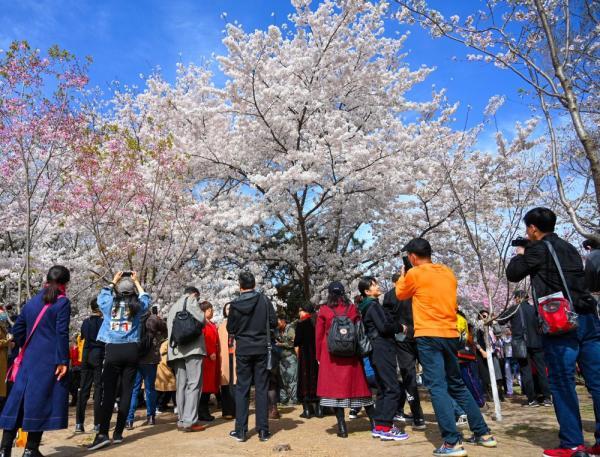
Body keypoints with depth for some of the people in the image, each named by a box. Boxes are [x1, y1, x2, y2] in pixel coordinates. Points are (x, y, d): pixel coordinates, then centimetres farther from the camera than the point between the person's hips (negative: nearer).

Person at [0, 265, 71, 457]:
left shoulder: (32, 301, 11)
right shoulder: (63, 302, -9)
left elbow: (17, 330, 12)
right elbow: (62, 333, -15)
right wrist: (62, 360, -13)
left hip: (29, 359, 6)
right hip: (51, 360, -6)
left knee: (19, 397, 10)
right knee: (41, 400, 1)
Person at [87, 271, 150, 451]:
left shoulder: (110, 303, 4)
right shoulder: (136, 306, 4)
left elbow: (102, 295, 27)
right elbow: (145, 298, 27)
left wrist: (113, 281, 34)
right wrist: (136, 282, 32)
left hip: (113, 350, 0)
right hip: (131, 350, 0)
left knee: (108, 392, -1)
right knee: (126, 392, 5)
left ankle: (103, 434, -10)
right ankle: (118, 433, 11)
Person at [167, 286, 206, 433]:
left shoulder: (173, 307, 25)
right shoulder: (191, 300, 3)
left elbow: (169, 328, 22)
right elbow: (201, 319, -7)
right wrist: (195, 325, 12)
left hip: (176, 349, 7)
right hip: (192, 347, -7)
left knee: (181, 385, 8)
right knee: (194, 384, -8)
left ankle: (181, 420, 8)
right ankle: (189, 421, -12)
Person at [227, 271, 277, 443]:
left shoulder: (235, 304, -7)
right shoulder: (264, 300, -7)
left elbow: (230, 329, 0)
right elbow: (274, 323, -3)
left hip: (243, 350, 0)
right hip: (261, 348, 0)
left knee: (242, 389, 9)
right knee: (262, 388, 7)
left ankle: (240, 430, 13)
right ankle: (263, 431, 10)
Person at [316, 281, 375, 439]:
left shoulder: (324, 310, -2)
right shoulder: (352, 308, 2)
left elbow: (319, 335, 1)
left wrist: (319, 356, 9)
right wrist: (361, 351, 14)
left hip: (331, 355, -2)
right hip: (351, 354, 2)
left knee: (334, 386, 3)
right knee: (356, 385, 11)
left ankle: (342, 427, 3)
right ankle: (375, 422, 14)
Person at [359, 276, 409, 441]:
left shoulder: (367, 306, 18)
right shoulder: (373, 305, -11)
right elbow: (384, 327, -19)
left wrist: (395, 326, 12)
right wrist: (400, 327, -3)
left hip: (377, 350, 10)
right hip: (383, 349, -10)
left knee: (383, 388, 13)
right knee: (392, 388, -10)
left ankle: (379, 426, 15)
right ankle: (385, 428, -11)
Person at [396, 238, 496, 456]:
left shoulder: (414, 273, -5)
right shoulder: (448, 272, 12)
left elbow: (400, 294, 12)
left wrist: (402, 276, 28)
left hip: (429, 336, -7)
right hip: (451, 335, 7)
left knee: (437, 387, -5)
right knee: (457, 385, 18)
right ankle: (483, 433, 24)